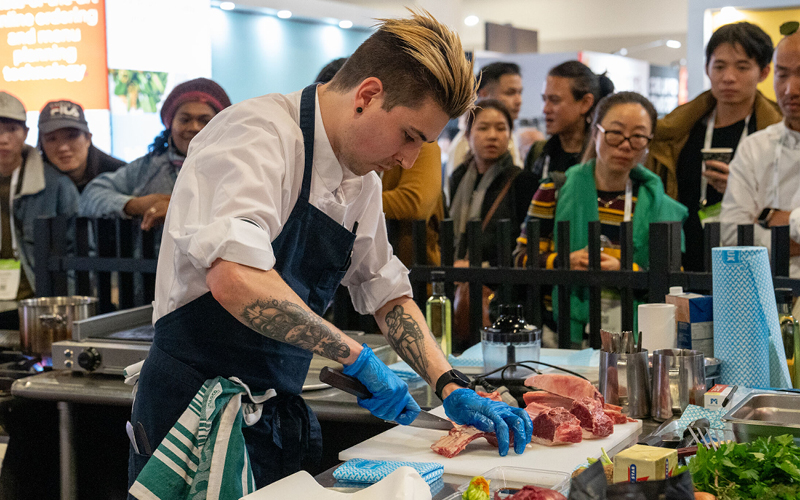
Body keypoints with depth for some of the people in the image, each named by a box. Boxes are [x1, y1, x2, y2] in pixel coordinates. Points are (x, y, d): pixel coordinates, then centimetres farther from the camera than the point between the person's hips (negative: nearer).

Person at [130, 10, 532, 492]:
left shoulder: (363, 181, 10)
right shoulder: (260, 134, -18)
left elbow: (387, 294, 20)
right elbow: (232, 278, -34)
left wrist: (452, 388, 7)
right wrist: (357, 357, -25)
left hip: (281, 416, 8)